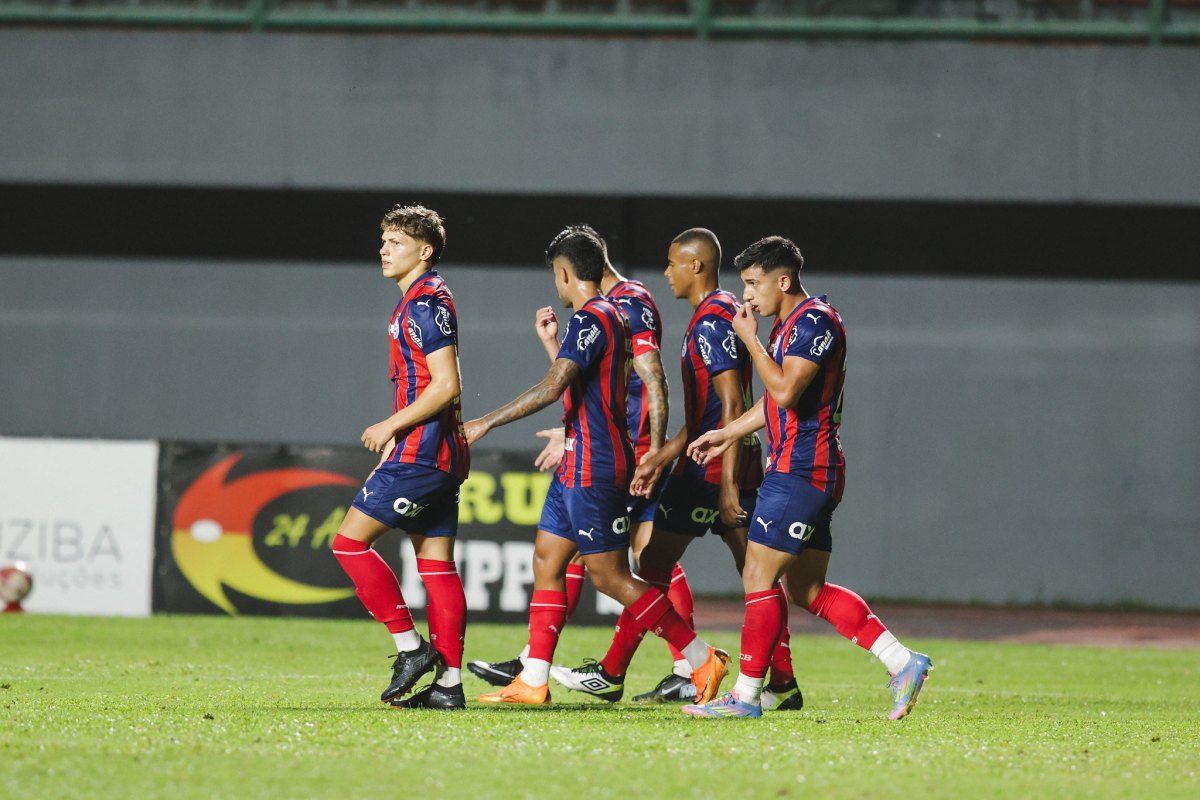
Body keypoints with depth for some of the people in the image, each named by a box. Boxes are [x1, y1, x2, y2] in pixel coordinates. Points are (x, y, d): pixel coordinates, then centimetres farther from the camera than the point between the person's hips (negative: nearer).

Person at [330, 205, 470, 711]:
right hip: (439, 458, 10)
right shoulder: (417, 301, 18)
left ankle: (411, 648, -6)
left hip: (421, 451, -10)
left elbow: (446, 385, -20)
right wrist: (397, 434, 19)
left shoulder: (426, 302, -13)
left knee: (350, 542, -7)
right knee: (437, 564, 7)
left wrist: (392, 426, -14)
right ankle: (448, 683, 5)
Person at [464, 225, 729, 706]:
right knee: (546, 558, 9)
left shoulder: (591, 319, -16)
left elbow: (552, 388, -24)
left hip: (593, 467, -10)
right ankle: (532, 682, 8)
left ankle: (701, 658, -1)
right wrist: (553, 340, 27)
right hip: (578, 465, 10)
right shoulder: (606, 315, 15)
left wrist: (487, 422, -20)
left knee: (610, 576, -6)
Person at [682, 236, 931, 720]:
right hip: (798, 468, 10)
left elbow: (786, 391, -24)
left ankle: (746, 694, -3)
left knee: (759, 576, -7)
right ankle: (902, 662, 8)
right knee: (807, 589, 10)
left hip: (801, 471, -10)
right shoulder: (789, 323, 18)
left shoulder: (814, 321, -14)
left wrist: (750, 338, -15)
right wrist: (728, 434, 26)